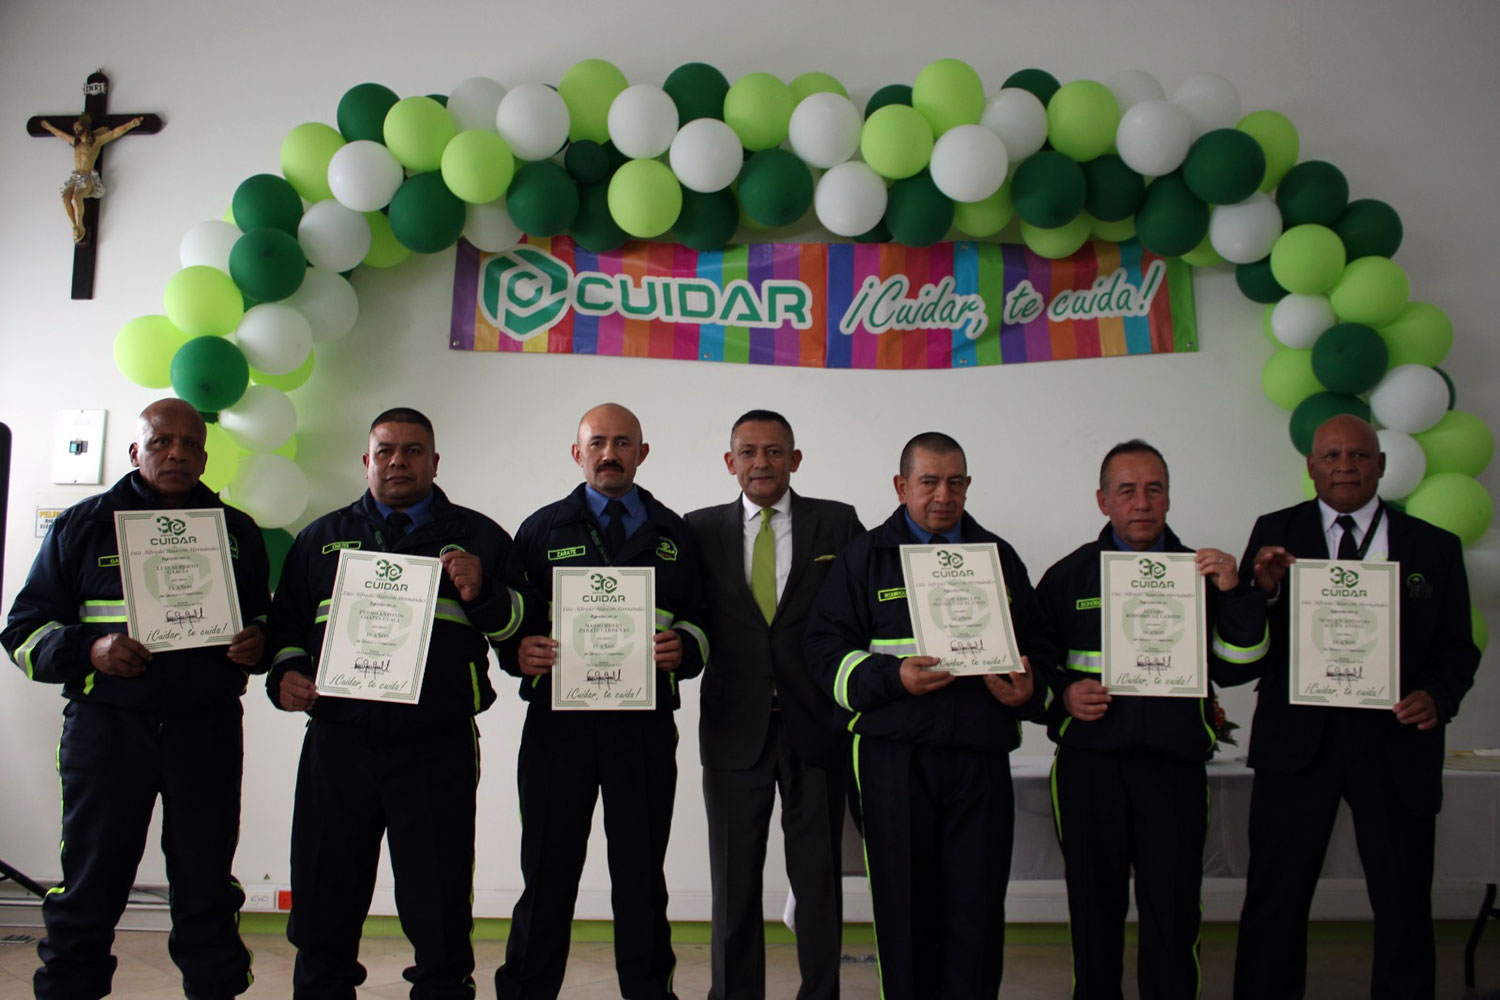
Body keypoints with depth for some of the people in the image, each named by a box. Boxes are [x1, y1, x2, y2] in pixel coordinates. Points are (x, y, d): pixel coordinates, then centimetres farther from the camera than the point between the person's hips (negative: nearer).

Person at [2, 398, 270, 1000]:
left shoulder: (238, 532, 12)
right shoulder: (82, 526, 7)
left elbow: (264, 617, 21)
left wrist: (256, 644, -3)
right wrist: (89, 650, -13)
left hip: (207, 726, 2)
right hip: (107, 725, -1)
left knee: (207, 886, 8)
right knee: (89, 885, 3)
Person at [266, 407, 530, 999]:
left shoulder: (479, 538, 10)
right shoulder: (322, 539, 17)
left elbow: (523, 626, 5)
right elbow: (286, 624, 21)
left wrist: (482, 594, -13)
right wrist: (285, 673, 3)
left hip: (438, 749, -2)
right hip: (338, 744, 2)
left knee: (439, 912, 5)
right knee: (324, 906, 11)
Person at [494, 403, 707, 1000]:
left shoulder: (673, 535, 14)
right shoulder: (542, 529, 11)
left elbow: (699, 618, 11)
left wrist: (683, 647, -10)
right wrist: (517, 650, -11)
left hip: (645, 724, 1)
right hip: (558, 720, -1)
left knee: (642, 871, 8)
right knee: (547, 870, 3)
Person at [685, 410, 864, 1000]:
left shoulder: (838, 523, 4)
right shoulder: (702, 530, 7)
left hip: (816, 724, -1)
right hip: (736, 726, 1)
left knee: (817, 874, 8)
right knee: (733, 877, 10)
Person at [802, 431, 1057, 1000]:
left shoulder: (999, 558, 16)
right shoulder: (865, 558, 8)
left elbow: (1038, 649, 19)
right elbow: (826, 649, 1)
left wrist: (1030, 691, -3)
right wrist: (894, 677, -14)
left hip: (981, 755, 2)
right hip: (895, 755, -2)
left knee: (977, 906, 1)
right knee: (903, 905, 4)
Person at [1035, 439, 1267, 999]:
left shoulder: (1202, 572, 10)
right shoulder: (1068, 576, 7)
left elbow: (1234, 668, 3)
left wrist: (1234, 593, -10)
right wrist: (1063, 695, -9)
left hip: (1174, 764, 0)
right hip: (1089, 767, 0)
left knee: (1174, 911, 2)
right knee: (1095, 914, 9)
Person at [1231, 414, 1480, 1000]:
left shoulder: (1433, 546, 8)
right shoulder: (1276, 533, 5)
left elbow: (1457, 647, 8)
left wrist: (1437, 695, -11)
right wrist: (1264, 589, -20)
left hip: (1396, 740, 1)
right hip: (1298, 738, -1)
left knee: (1405, 905, 10)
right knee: (1275, 901, 4)